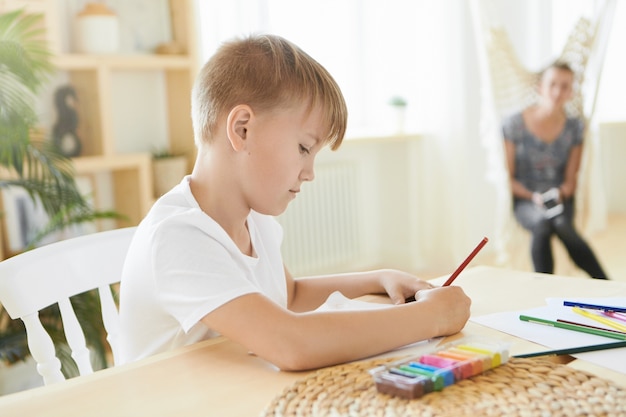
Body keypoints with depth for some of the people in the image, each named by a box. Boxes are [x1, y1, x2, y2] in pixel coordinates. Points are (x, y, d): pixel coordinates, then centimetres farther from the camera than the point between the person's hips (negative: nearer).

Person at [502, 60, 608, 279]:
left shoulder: (575, 126, 0)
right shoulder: (513, 124, -7)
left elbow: (570, 180, 4)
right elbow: (507, 177, -5)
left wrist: (560, 193, -17)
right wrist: (533, 196, -19)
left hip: (560, 199, 2)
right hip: (525, 200, -1)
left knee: (562, 224, -33)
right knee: (542, 223, -36)